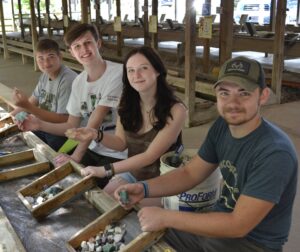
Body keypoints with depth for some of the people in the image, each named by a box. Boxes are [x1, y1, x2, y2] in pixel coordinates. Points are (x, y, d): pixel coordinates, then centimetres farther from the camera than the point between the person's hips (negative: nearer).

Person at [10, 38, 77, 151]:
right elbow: (34, 100, 18)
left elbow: (63, 120, -22)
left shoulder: (68, 80, -23)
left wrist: (28, 106, -26)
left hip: (62, 134, -8)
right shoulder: (45, 75, 3)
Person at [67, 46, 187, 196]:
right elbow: (121, 143, 5)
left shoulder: (175, 110, -21)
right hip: (131, 174, 5)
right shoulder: (127, 104, -4)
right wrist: (96, 135, -15)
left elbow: (150, 156, -21)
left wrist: (106, 170, -22)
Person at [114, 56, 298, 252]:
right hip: (220, 223, 6)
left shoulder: (275, 153, -27)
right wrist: (144, 189, -14)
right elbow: (189, 174, 3)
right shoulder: (222, 126, -5)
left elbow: (238, 225, -28)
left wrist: (166, 217, -27)